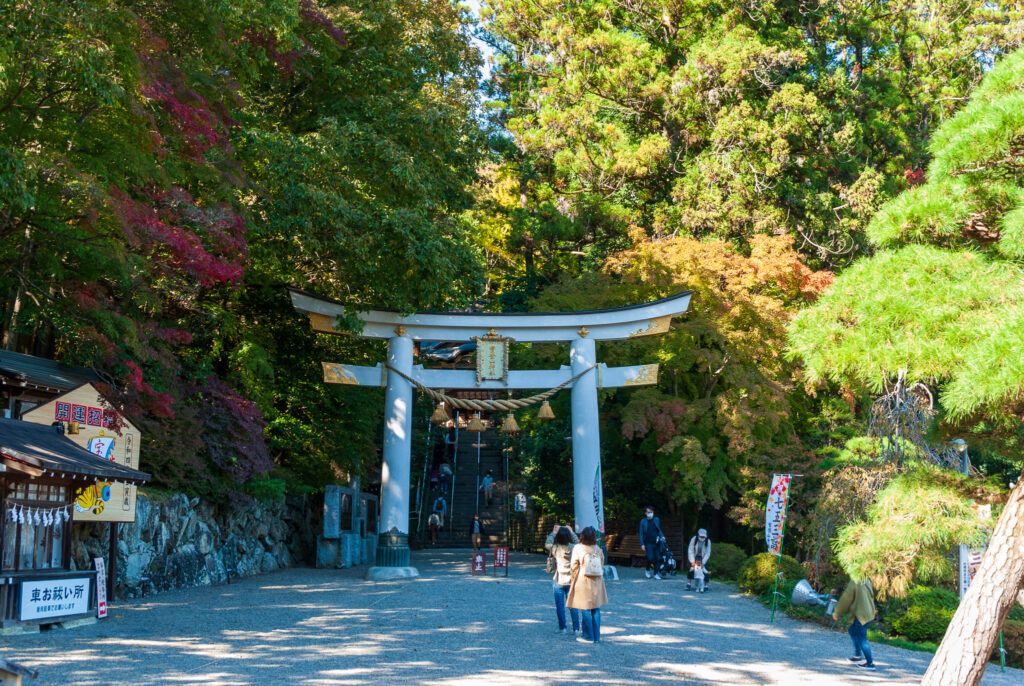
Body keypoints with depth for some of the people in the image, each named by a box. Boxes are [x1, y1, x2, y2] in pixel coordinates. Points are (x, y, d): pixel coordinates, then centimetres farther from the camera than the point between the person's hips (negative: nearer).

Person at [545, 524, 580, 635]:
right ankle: (576, 629, 4)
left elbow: (547, 544, 7)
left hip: (558, 581, -2)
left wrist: (553, 532, 12)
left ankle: (562, 628, 9)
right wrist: (572, 532, 20)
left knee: (560, 605, 7)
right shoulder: (573, 548, -7)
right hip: (571, 581, 2)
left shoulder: (555, 548, -13)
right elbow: (578, 542, 17)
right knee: (573, 605, 6)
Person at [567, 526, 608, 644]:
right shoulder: (598, 549, 1)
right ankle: (596, 636, 14)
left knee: (585, 610, 3)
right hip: (597, 582, 4)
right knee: (596, 609, 10)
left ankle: (588, 636, 6)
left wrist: (572, 578, 7)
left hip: (583, 582, -4)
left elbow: (573, 567, -6)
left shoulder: (578, 549, -9)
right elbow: (602, 565, 7)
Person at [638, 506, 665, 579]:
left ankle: (655, 573, 11)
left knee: (657, 558, -1)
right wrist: (642, 544, -4)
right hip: (648, 543, -3)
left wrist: (662, 536, -1)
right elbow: (641, 534, 4)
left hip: (656, 543, 3)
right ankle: (647, 570, 13)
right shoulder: (643, 521, 4)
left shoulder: (656, 520, 10)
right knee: (650, 558, -13)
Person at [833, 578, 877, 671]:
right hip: (869, 614, 9)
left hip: (861, 616, -9)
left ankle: (870, 663, 5)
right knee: (852, 631, 24)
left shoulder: (854, 582, -15)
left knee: (862, 639, 1)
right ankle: (858, 655, 28)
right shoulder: (867, 582, 8)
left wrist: (836, 613, -1)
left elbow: (846, 599, -12)